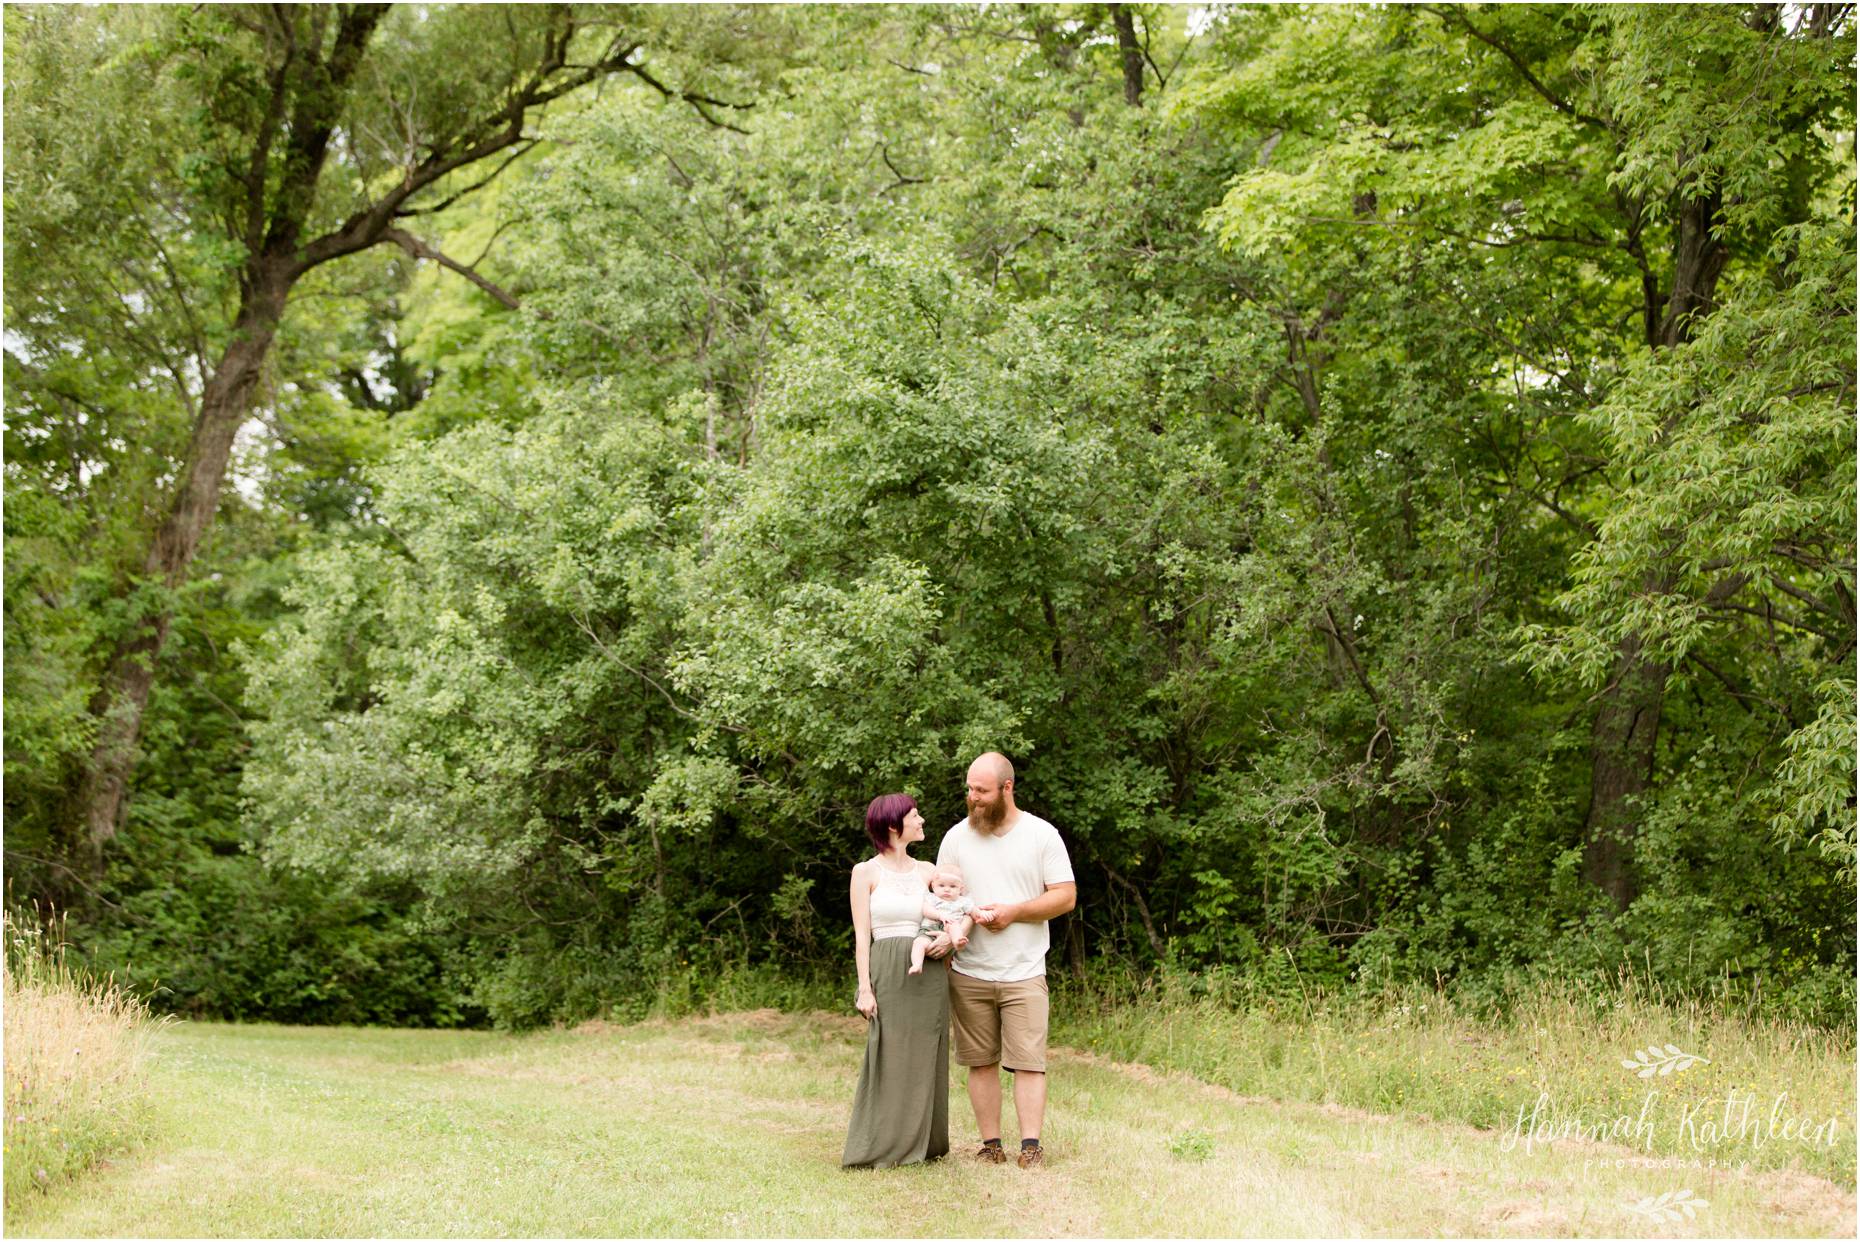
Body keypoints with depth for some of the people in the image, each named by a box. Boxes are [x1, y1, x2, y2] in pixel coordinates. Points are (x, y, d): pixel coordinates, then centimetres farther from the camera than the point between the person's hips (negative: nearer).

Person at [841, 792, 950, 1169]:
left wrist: (951, 936, -11)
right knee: (889, 1060, -3)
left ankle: (923, 1143, 16)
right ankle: (881, 1147, 5)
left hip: (929, 973, 4)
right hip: (888, 972, -4)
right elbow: (862, 936, -3)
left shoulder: (927, 871, 12)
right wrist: (864, 988, -10)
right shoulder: (866, 873, 0)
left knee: (925, 1059, 6)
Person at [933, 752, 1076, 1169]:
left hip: (1024, 973, -2)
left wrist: (1014, 911, -12)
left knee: (1029, 1060, -6)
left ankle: (1031, 1146, -2)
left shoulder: (1042, 835, 2)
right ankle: (991, 1145, 11)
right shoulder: (957, 837, 8)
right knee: (982, 1061, 4)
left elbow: (1066, 896, -1)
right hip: (968, 974, 2)